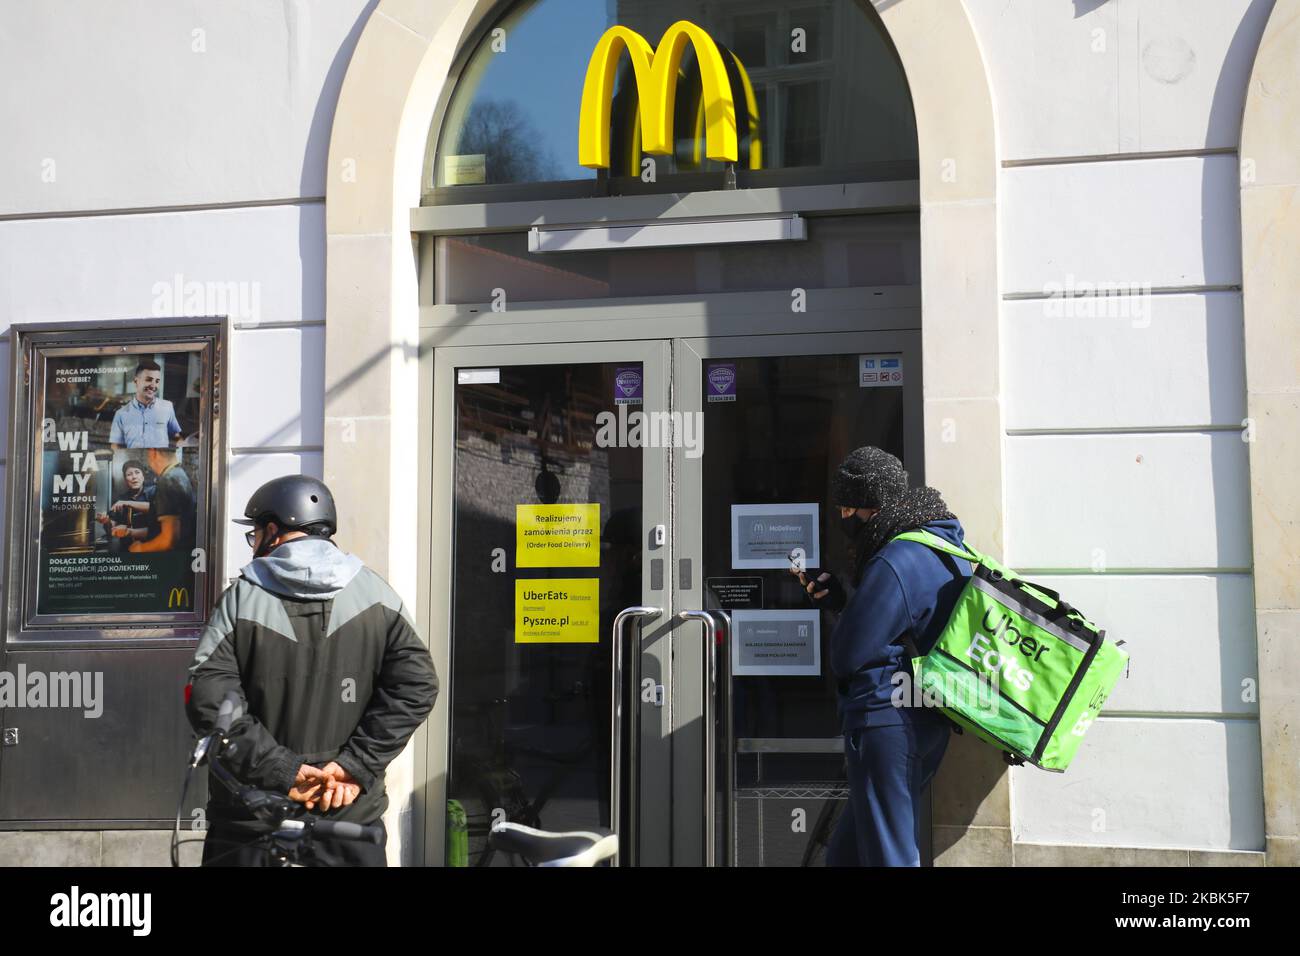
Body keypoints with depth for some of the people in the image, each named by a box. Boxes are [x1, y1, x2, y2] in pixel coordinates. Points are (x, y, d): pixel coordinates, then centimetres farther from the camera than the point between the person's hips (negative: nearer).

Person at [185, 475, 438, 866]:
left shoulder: (241, 600, -7)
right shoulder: (375, 595, -1)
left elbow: (207, 699, -16)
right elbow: (416, 683, -9)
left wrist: (282, 770, -14)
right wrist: (355, 766, -10)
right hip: (351, 814, 2)